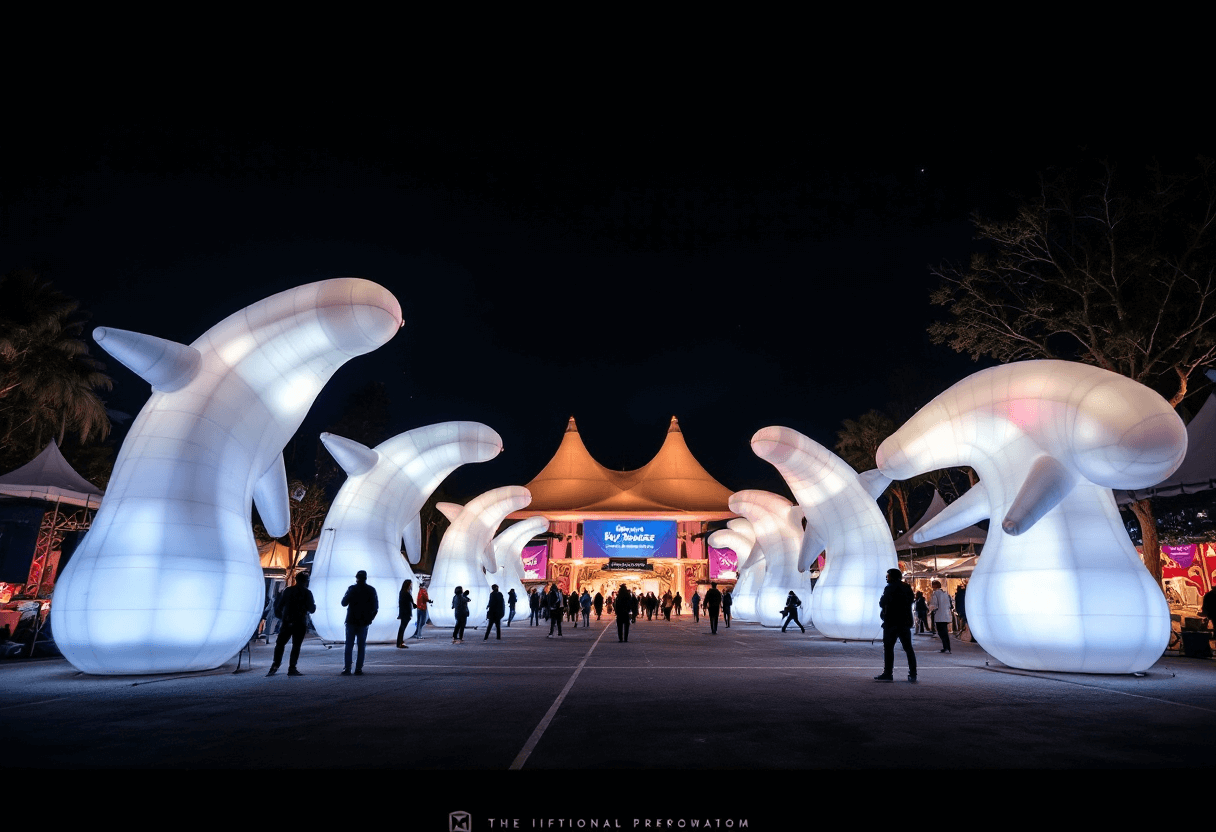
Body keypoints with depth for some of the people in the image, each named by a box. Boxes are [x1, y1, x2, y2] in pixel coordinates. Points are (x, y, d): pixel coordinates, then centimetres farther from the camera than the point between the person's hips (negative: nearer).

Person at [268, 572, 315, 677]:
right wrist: (314, 605, 17)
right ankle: (292, 669, -1)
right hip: (300, 623, -2)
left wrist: (281, 616, 23)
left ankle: (275, 665, -1)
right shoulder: (307, 592, -3)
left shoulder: (287, 590, 6)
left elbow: (278, 606, 8)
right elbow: (312, 609, -4)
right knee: (296, 645, 3)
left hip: (287, 622, 3)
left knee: (280, 644, 12)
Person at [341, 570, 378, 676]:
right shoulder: (371, 590, 1)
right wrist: (370, 618, 9)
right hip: (364, 622, 1)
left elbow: (344, 603, -1)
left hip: (351, 621, -1)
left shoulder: (352, 588, -5)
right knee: (361, 646, 6)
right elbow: (375, 607, 1)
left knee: (349, 645, 5)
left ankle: (347, 669, 1)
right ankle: (358, 669, 2)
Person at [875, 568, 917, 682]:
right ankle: (913, 674, 9)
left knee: (888, 647, -4)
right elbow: (910, 602, 18)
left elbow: (882, 603, -9)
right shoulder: (908, 588, 12)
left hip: (892, 622, -7)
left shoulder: (890, 588, -11)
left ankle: (887, 673, -5)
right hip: (906, 621, 7)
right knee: (908, 648, 10)